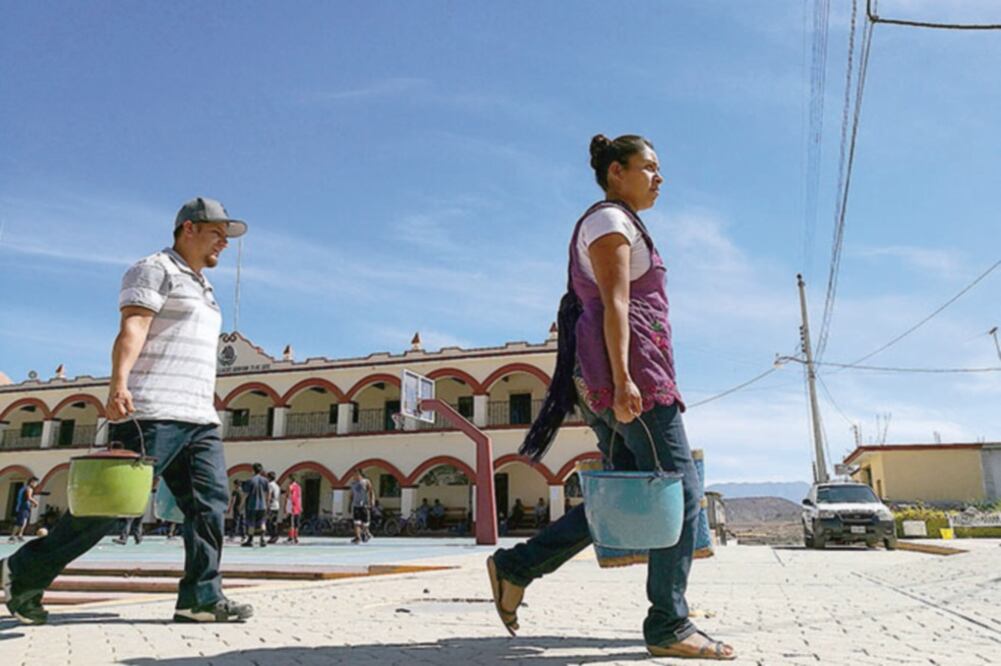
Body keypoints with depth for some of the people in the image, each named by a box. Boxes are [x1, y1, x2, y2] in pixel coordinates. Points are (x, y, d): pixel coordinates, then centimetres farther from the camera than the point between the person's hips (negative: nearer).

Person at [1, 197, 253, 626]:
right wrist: (118, 382, -29)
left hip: (200, 418, 9)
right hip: (153, 413, -8)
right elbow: (132, 327, -15)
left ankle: (201, 599, -2)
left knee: (209, 503, -3)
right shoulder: (154, 269, 0)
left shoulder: (202, 288, 26)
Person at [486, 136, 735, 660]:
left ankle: (515, 566, 9)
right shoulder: (611, 220, -2)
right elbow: (614, 303, -15)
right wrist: (623, 379, -23)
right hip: (627, 367, -10)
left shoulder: (617, 226, 28)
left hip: (605, 381, 10)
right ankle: (668, 626, 1)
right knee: (679, 490, -6)